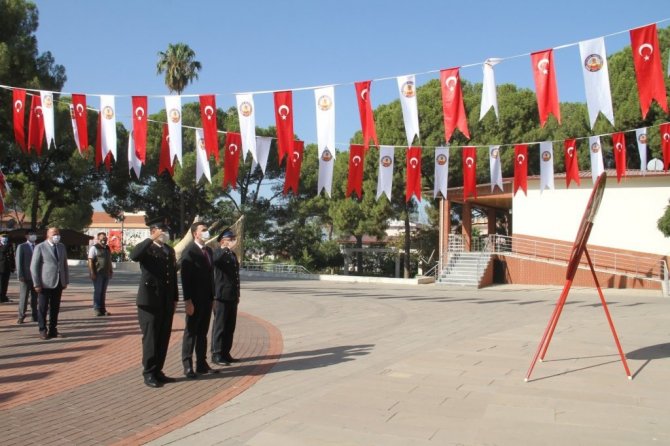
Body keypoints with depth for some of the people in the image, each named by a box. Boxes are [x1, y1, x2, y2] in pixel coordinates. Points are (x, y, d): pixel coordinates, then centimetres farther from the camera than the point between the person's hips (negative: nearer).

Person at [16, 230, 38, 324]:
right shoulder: (21, 247, 0)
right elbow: (18, 262, -4)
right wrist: (20, 275, -11)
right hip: (26, 277, -4)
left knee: (34, 297, 7)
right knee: (23, 297, -1)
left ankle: (35, 316, 12)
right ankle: (21, 316, 6)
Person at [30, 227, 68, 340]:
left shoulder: (62, 247, 12)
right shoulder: (40, 247, -5)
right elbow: (34, 267, -6)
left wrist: (66, 281, 9)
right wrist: (37, 284, -11)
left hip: (59, 283, 5)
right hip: (45, 284, -5)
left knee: (55, 308, 9)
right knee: (43, 308, 3)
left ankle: (53, 330, 16)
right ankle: (43, 331, 13)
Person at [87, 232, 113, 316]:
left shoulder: (107, 248, 15)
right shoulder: (94, 248, -6)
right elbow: (90, 261, -11)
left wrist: (111, 271, 16)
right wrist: (92, 273, -17)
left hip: (106, 274, 6)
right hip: (98, 274, -6)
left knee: (103, 292, 9)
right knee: (97, 291, -2)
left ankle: (103, 309, 14)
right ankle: (97, 309, 3)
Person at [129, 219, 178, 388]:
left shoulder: (170, 250, 16)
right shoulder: (146, 248, -4)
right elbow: (134, 256, -28)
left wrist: (175, 298, 13)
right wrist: (151, 239, -28)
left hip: (167, 302, 6)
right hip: (150, 301, -6)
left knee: (163, 339, 10)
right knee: (150, 338, 0)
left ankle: (157, 371, 19)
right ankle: (148, 374, 8)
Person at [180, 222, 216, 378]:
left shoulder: (208, 250, 12)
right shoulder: (189, 251, -10)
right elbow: (185, 277, -14)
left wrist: (213, 297, 9)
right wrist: (188, 301, -18)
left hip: (207, 299, 7)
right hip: (195, 300, -7)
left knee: (202, 333, 12)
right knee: (191, 332, 3)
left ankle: (201, 364, 18)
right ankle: (187, 366, 10)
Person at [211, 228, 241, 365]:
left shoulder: (233, 255, 18)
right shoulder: (218, 252, -6)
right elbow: (215, 260, -32)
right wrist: (228, 248, -29)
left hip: (232, 297, 8)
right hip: (222, 296, -8)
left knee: (230, 327, 10)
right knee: (219, 326, -3)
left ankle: (225, 353, 17)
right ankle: (216, 354, 2)